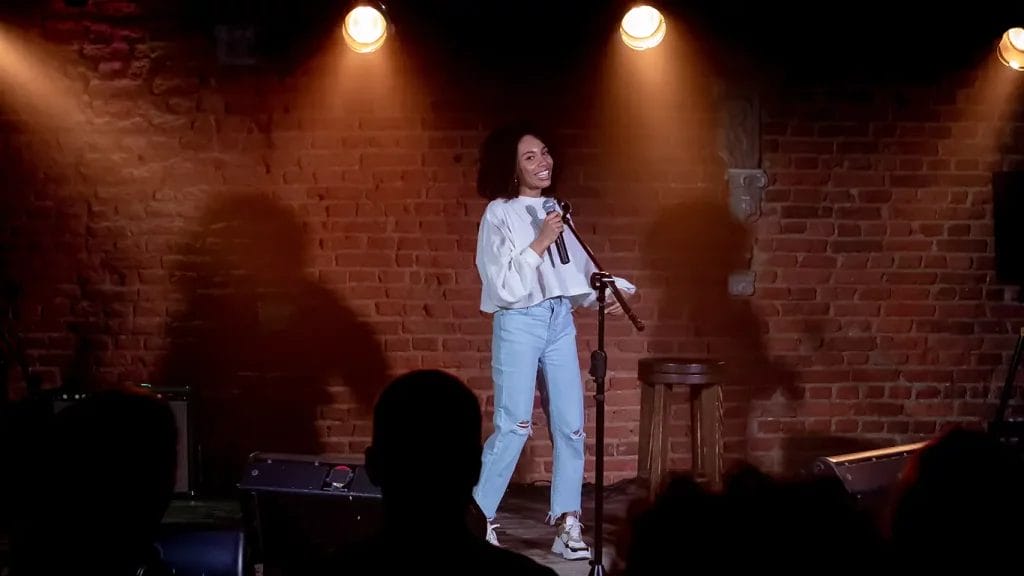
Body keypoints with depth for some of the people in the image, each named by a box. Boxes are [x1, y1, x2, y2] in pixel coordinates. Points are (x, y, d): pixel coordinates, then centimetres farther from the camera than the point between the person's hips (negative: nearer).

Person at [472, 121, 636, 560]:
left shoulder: (555, 210, 13)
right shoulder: (499, 214, -6)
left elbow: (576, 271, 12)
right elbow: (502, 285, -14)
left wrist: (605, 294, -5)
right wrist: (539, 243, -18)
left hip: (560, 321, 6)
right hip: (518, 323, -6)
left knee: (571, 425, 4)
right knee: (513, 426, -6)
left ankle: (567, 523, 11)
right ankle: (477, 519, 6)